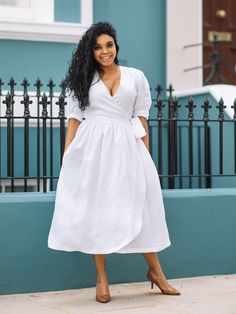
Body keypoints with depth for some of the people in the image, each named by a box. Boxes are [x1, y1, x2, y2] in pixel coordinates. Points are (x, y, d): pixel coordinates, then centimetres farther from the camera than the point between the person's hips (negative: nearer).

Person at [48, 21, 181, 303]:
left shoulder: (136, 77, 9)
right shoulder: (83, 79, 7)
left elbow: (141, 118, 9)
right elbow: (74, 119, 5)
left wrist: (146, 155, 5)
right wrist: (67, 158, -1)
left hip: (126, 147, 0)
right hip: (92, 149, 0)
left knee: (137, 208, 2)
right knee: (96, 208, 0)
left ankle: (156, 272, 15)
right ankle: (101, 279, 7)